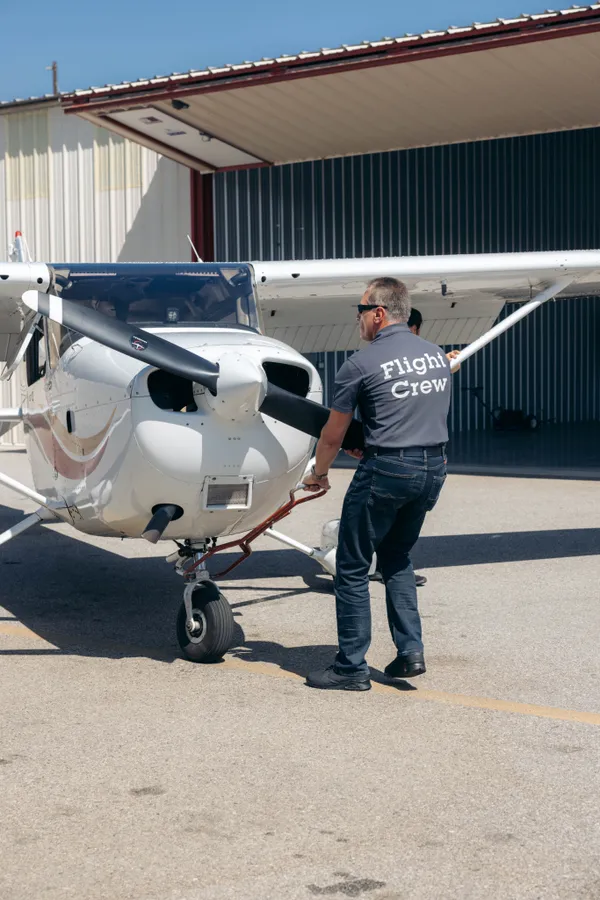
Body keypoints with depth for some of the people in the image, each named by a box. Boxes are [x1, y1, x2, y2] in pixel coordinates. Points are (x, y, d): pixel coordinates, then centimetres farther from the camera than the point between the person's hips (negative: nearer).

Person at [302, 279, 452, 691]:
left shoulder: (362, 363, -8)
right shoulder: (437, 355, 11)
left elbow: (333, 434, 0)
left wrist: (318, 475, 19)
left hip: (387, 470, -7)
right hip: (433, 468, 7)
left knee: (353, 567, 5)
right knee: (397, 558, 22)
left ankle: (352, 667, 7)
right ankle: (411, 651, 14)